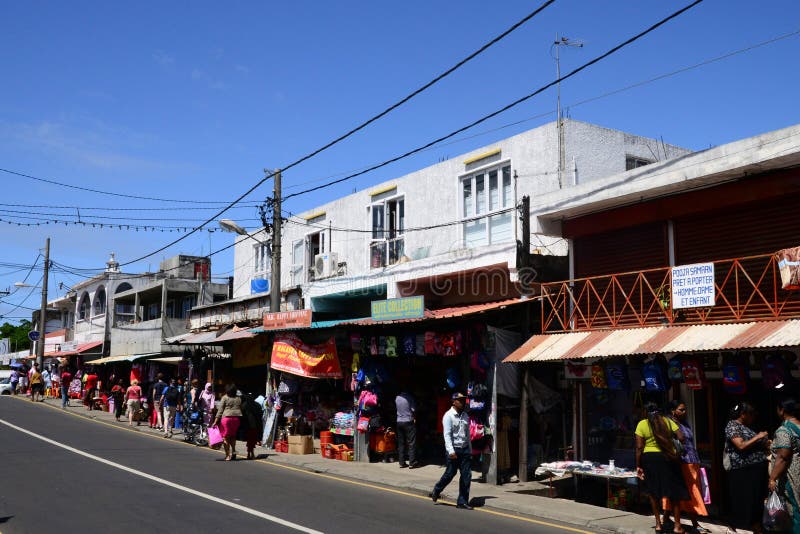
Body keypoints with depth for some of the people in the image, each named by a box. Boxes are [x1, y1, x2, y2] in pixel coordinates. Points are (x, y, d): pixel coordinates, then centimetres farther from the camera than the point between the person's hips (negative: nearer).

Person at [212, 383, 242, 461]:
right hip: (236, 418, 4)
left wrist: (216, 421, -3)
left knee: (225, 437, 2)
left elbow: (220, 410, -4)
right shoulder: (239, 399, 11)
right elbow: (241, 409, 12)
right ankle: (233, 451, 7)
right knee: (232, 436, 21)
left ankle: (228, 455, -1)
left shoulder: (225, 398, -2)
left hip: (226, 418, -4)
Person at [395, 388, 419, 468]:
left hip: (399, 422, 5)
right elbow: (413, 409, -10)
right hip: (408, 422, -5)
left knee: (401, 443, 9)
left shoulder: (397, 398, 3)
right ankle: (412, 462, -3)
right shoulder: (409, 397, -11)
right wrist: (414, 418, 5)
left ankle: (402, 462, 11)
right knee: (411, 443, -1)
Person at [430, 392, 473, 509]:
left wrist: (470, 450, 15)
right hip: (454, 449, -6)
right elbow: (447, 434, -15)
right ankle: (436, 491, 29)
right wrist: (451, 451, -24)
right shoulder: (449, 416, -8)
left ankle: (463, 502, 8)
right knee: (450, 474, 2)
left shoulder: (465, 415, 12)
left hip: (465, 449, 6)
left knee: (466, 475, 1)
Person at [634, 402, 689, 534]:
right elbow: (682, 438, -4)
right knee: (674, 492, 10)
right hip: (668, 458, 1)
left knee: (653, 493, 13)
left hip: (649, 459, -1)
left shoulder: (642, 424, -2)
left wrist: (638, 466, -2)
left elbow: (639, 447, -6)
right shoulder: (668, 421, 4)